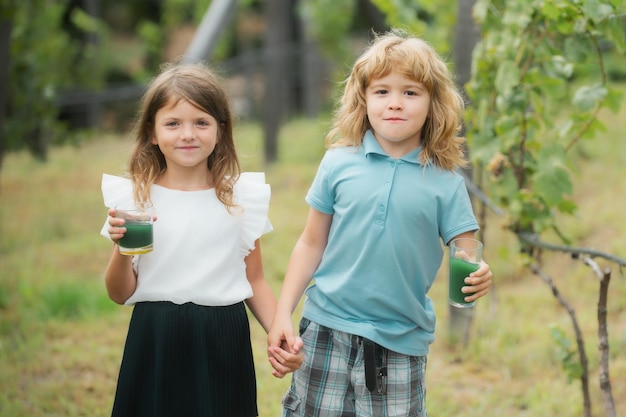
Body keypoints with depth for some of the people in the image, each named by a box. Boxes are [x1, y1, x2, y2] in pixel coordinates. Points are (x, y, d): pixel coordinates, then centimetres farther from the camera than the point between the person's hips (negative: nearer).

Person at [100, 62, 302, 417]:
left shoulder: (241, 196, 2)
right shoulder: (134, 198, 0)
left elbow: (255, 281, 6)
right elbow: (120, 295, 3)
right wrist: (122, 248, -16)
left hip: (222, 346, 0)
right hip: (155, 345, 0)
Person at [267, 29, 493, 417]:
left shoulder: (444, 182, -3)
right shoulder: (339, 164, 0)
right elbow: (312, 245, 6)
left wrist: (478, 277, -25)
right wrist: (283, 313, 2)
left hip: (402, 340, -1)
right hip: (329, 329, 1)